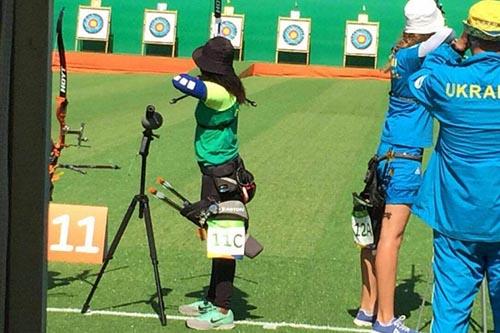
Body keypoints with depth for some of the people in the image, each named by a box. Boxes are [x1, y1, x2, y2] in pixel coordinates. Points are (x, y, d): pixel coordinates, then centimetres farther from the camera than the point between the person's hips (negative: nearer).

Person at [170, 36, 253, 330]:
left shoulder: (217, 93, -23)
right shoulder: (227, 90, 4)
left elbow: (179, 81, -28)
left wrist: (191, 79, -10)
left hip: (219, 175, -10)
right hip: (225, 169, 10)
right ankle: (213, 301, 30)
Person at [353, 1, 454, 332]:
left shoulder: (401, 53, 8)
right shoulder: (411, 56, -16)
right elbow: (445, 37, -29)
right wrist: (454, 40, -10)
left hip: (389, 155, 9)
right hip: (404, 158, -9)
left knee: (379, 232, 12)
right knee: (391, 236, -6)